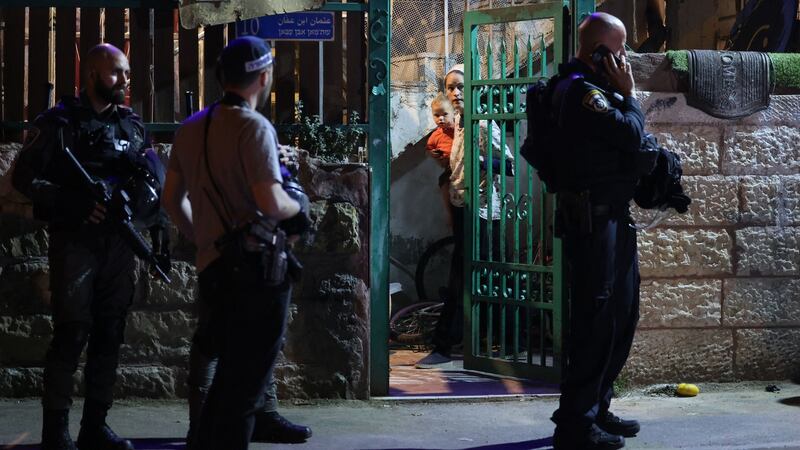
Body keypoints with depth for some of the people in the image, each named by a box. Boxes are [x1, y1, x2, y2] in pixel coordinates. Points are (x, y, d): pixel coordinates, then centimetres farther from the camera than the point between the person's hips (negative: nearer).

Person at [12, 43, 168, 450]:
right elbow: (25, 176, -8)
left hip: (119, 244, 6)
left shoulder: (131, 124, 13)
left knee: (109, 335, 7)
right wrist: (73, 204, -18)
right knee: (71, 334, -6)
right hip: (75, 242, -5)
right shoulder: (59, 122, -3)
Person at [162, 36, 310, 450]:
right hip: (256, 268, -8)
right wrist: (299, 207, -1)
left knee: (226, 380, 19)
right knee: (246, 385, -2)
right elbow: (271, 203, -21)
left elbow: (172, 199, 17)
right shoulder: (254, 127, -13)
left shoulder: (191, 128, 12)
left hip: (213, 268, 8)